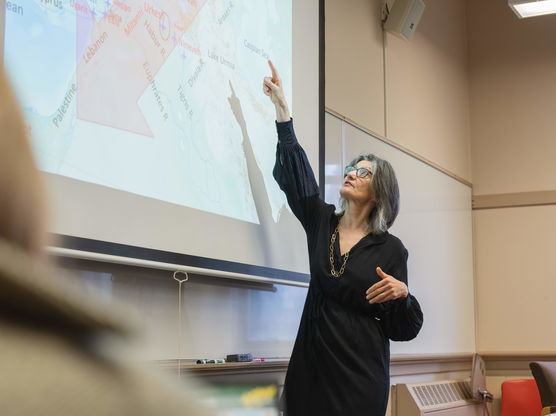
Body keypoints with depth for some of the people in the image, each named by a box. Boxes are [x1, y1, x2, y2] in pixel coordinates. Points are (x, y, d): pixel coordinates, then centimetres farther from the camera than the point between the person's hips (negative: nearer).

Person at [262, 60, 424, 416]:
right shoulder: (322, 222, 8)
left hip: (361, 375, -3)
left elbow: (402, 329, 0)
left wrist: (402, 295, -20)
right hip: (312, 366, 3)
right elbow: (295, 173, 0)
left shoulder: (390, 248, -1)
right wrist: (282, 110, -4)